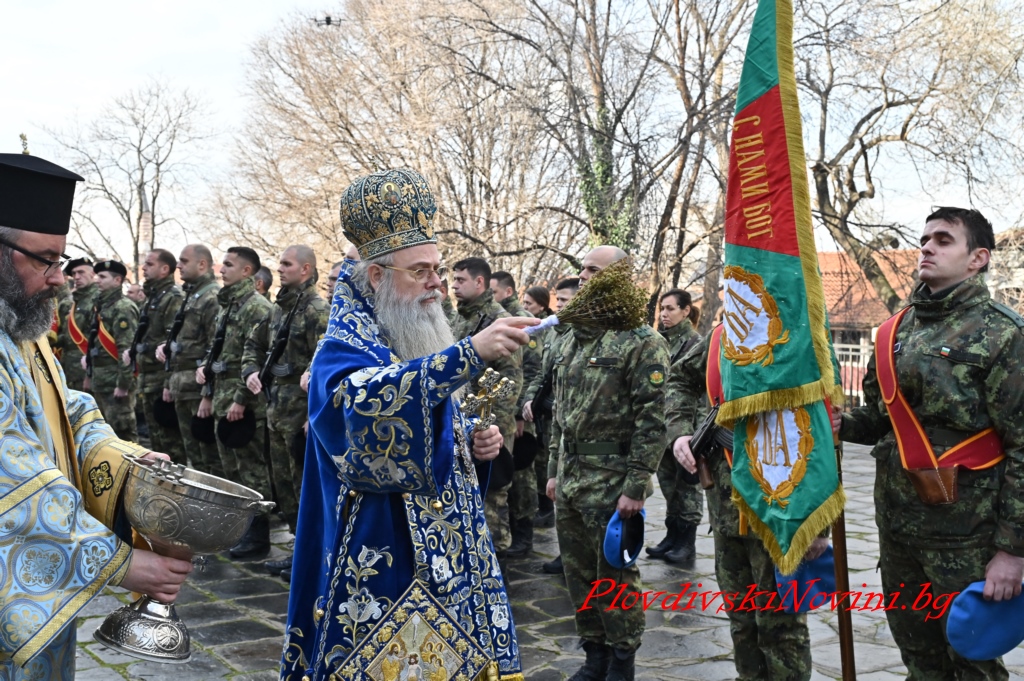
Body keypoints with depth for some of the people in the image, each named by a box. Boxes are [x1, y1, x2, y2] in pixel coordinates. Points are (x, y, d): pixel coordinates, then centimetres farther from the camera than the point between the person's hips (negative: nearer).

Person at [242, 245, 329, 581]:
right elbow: (254, 343, 26)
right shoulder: (280, 308, 13)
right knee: (283, 482, 15)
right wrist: (251, 370, 6)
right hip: (277, 410, 9)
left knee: (306, 485, -2)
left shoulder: (317, 310, -14)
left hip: (301, 413, -9)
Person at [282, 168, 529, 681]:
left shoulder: (424, 343, 12)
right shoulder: (343, 349, -13)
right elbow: (370, 400, -37)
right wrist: (470, 354, -44)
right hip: (383, 559, -7)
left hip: (449, 553, 8)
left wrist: (474, 440, 0)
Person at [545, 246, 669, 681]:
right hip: (569, 480, 7)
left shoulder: (641, 341, -11)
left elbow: (651, 420, -15)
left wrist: (636, 486, -18)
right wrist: (554, 470, 15)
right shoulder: (573, 339, 13)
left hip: (612, 484, -7)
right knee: (578, 574, 14)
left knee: (615, 576, 3)